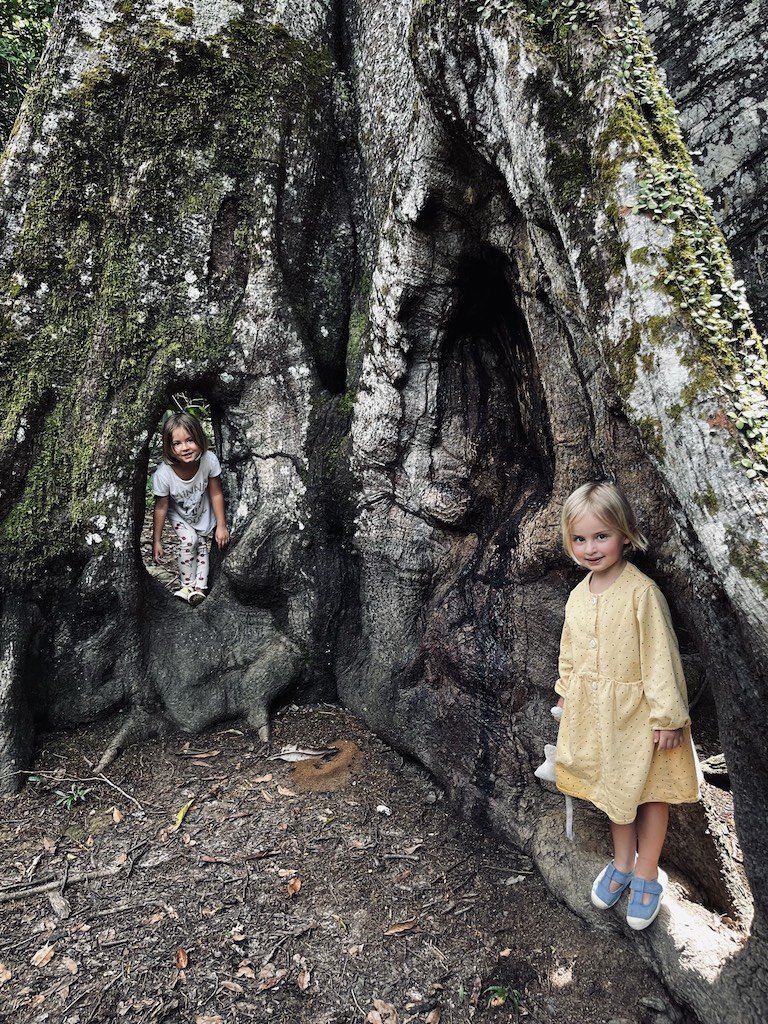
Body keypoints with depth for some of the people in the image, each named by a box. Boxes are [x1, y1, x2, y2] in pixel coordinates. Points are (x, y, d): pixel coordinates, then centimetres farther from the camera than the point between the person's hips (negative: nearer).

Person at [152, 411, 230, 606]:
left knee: (202, 545, 2)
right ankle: (187, 585, -1)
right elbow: (161, 507, -21)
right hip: (178, 514, -2)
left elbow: (216, 494, -18)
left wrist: (221, 525, -12)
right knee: (189, 540, -18)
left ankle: (199, 587, 15)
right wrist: (156, 541, -12)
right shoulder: (163, 474, -36)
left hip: (203, 513, 2)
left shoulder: (209, 460, -34)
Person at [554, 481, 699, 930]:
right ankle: (623, 864, 42)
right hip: (596, 712, 6)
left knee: (649, 791, 14)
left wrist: (666, 716, -16)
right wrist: (567, 693, 15)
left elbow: (660, 656, -19)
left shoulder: (642, 592, -22)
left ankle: (647, 875, 34)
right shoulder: (578, 596, -2)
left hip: (638, 712, -5)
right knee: (614, 787, 22)